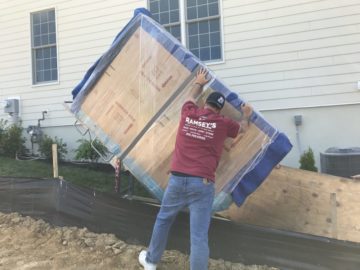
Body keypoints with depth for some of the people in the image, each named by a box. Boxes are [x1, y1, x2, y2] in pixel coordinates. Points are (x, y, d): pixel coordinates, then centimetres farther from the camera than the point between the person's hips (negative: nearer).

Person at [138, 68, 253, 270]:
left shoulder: (188, 113, 7)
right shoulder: (223, 123, 3)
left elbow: (192, 97, 32)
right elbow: (243, 128, 25)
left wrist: (199, 83, 50)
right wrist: (247, 115, 46)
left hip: (177, 179, 3)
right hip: (202, 183, -3)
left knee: (163, 220, 22)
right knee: (199, 235, -2)